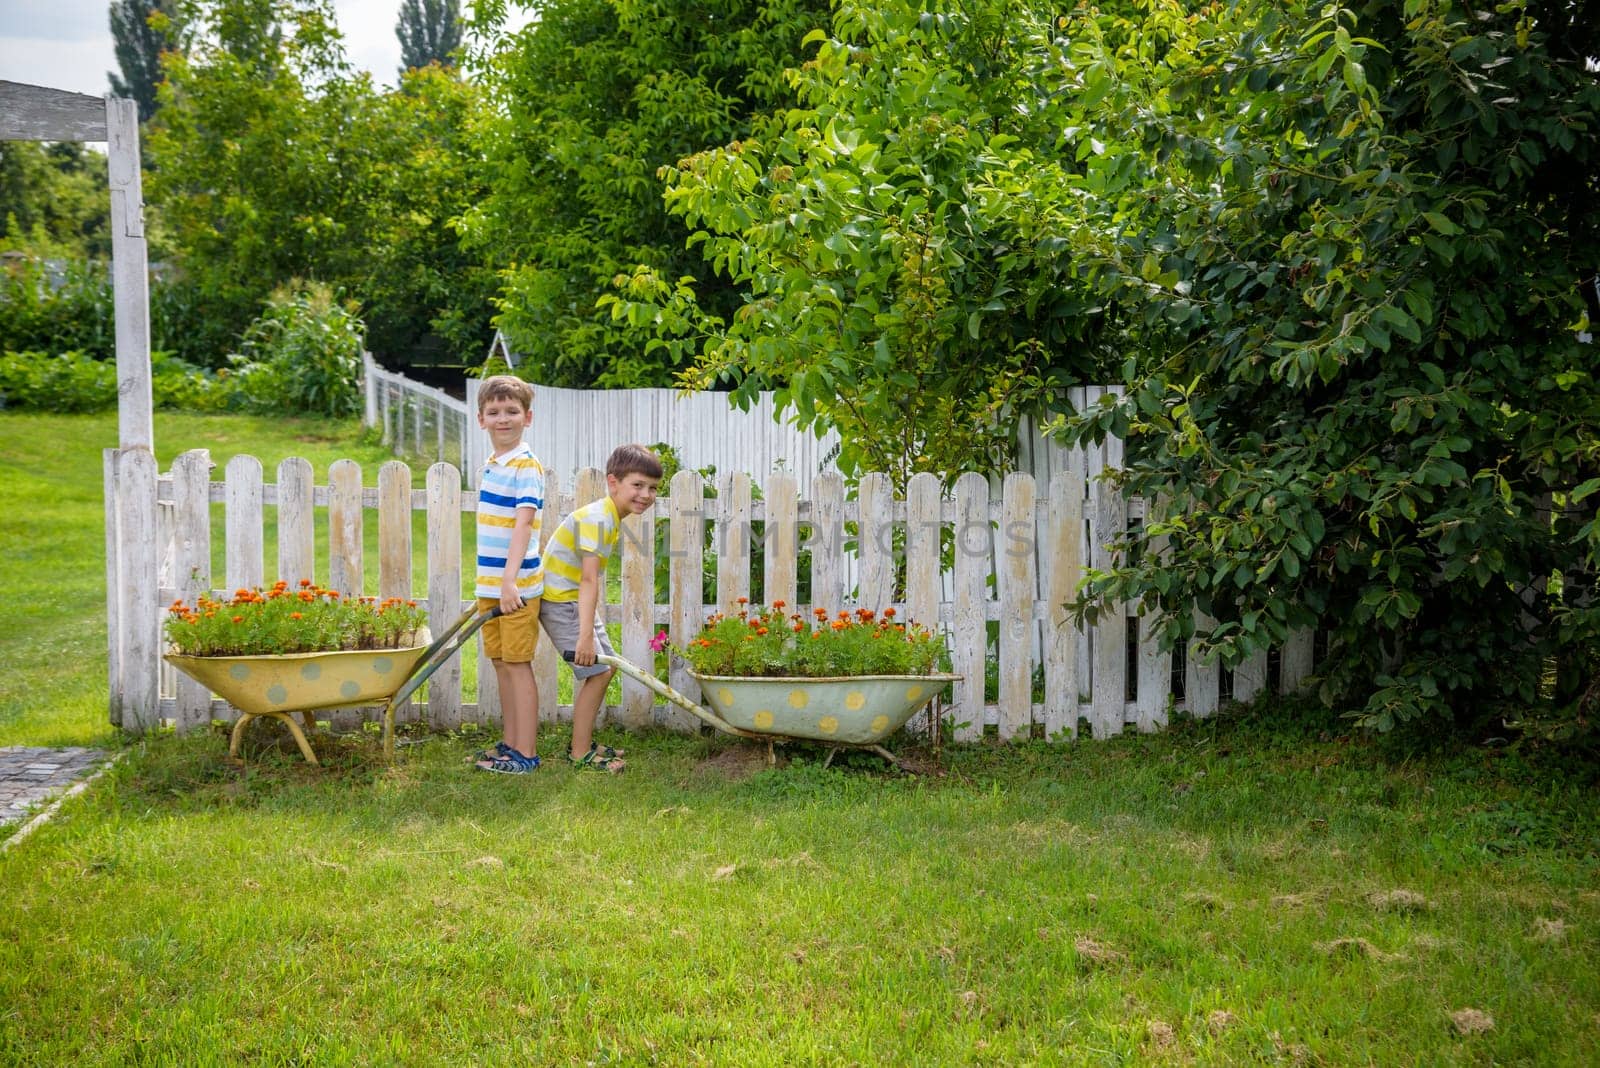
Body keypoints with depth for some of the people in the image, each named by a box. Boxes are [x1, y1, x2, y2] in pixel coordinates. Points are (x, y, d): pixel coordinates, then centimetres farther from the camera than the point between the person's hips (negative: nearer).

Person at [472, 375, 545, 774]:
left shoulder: (526, 467, -13)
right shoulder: (489, 465, 12)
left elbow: (523, 523, -23)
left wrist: (509, 581, -32)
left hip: (517, 586, -8)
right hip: (490, 586, 8)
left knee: (518, 664, -4)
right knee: (501, 663, 14)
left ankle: (526, 753, 2)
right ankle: (510, 744, 24)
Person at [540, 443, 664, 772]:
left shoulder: (611, 517, 9)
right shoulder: (597, 519, -23)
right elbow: (589, 579, -29)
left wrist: (591, 625, 16)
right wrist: (585, 636, -33)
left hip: (576, 599, 10)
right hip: (560, 601, -10)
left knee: (605, 667, 16)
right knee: (597, 671, -11)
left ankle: (584, 742, 26)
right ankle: (580, 755, -3)